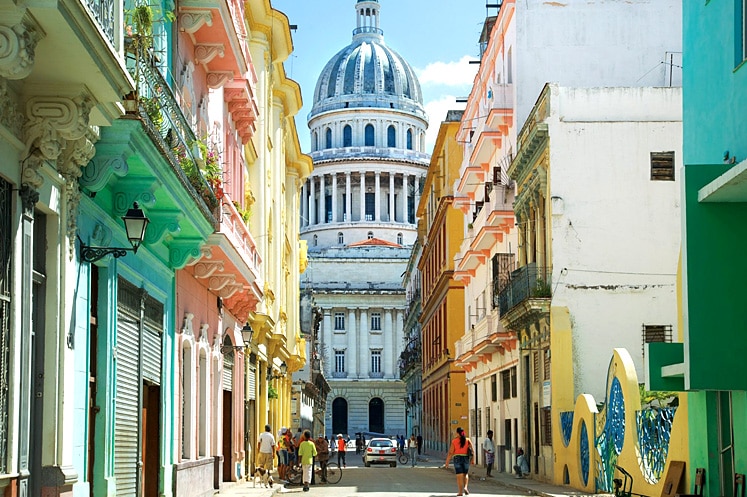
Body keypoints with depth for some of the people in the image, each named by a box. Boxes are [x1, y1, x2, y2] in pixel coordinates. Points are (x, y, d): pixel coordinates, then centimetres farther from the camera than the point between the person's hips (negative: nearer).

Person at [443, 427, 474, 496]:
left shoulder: (454, 441, -2)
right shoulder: (468, 440, 4)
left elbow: (450, 453, -5)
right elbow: (472, 450, -5)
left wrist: (447, 462, 0)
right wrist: (473, 459, 1)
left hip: (457, 458, -2)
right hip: (466, 458, 2)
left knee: (459, 475, 0)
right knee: (465, 474, 18)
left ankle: (460, 491, -3)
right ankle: (465, 487, -1)